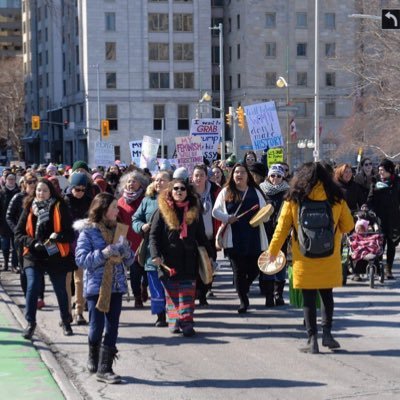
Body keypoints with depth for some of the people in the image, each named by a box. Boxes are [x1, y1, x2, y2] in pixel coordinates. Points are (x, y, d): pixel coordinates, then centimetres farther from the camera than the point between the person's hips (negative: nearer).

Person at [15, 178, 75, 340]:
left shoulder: (59, 208, -3)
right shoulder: (29, 209, 2)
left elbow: (70, 233, -4)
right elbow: (19, 233, 3)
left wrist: (58, 236, -23)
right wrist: (31, 242, -14)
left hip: (56, 256, 0)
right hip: (34, 256, 1)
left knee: (60, 290, 11)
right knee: (32, 287, -12)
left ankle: (66, 321, 30)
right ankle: (30, 323, 0)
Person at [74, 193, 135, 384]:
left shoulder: (117, 229, 8)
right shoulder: (88, 231, -7)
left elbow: (129, 260, 12)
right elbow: (81, 259, -14)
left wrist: (126, 251, -11)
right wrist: (104, 253, -24)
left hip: (116, 285, 5)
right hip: (96, 286, -5)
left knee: (112, 328, 1)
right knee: (97, 327, -2)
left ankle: (104, 368, 5)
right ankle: (93, 357, 26)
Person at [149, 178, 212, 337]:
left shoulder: (194, 211, 9)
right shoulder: (162, 211, 2)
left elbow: (201, 236, 14)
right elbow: (154, 235, -1)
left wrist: (209, 255, 12)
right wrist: (155, 255, -14)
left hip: (188, 259, 1)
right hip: (168, 259, -1)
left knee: (187, 292, -4)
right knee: (172, 293, 3)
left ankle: (186, 322, -4)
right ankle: (174, 322, 11)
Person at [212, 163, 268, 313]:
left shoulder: (255, 192, 11)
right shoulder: (226, 192, 5)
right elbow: (215, 211, 6)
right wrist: (227, 218, -10)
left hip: (254, 238, 2)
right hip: (234, 239, -2)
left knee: (254, 269, 5)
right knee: (238, 270, 2)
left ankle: (244, 288, 35)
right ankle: (243, 300, 14)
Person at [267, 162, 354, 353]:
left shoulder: (293, 198, -3)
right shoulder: (336, 198, -1)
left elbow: (282, 228, 0)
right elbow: (348, 225, 5)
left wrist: (273, 251, 11)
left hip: (304, 259, -1)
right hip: (329, 258, 1)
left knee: (309, 298, 5)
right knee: (327, 294, 16)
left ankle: (312, 339, 3)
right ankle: (326, 332, 8)